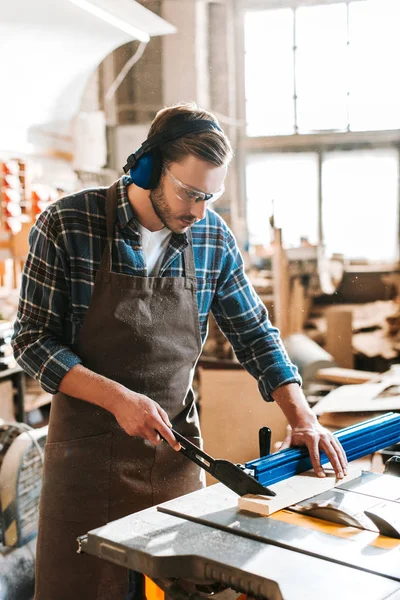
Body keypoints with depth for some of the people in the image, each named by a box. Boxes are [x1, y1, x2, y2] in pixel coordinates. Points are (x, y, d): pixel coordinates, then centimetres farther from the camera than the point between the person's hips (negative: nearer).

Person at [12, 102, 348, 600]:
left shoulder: (214, 239, -2)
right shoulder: (66, 225, -13)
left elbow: (254, 333, 6)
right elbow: (32, 340, -10)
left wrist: (302, 418, -4)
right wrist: (118, 398, -21)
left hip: (175, 442, 3)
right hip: (88, 446, -3)